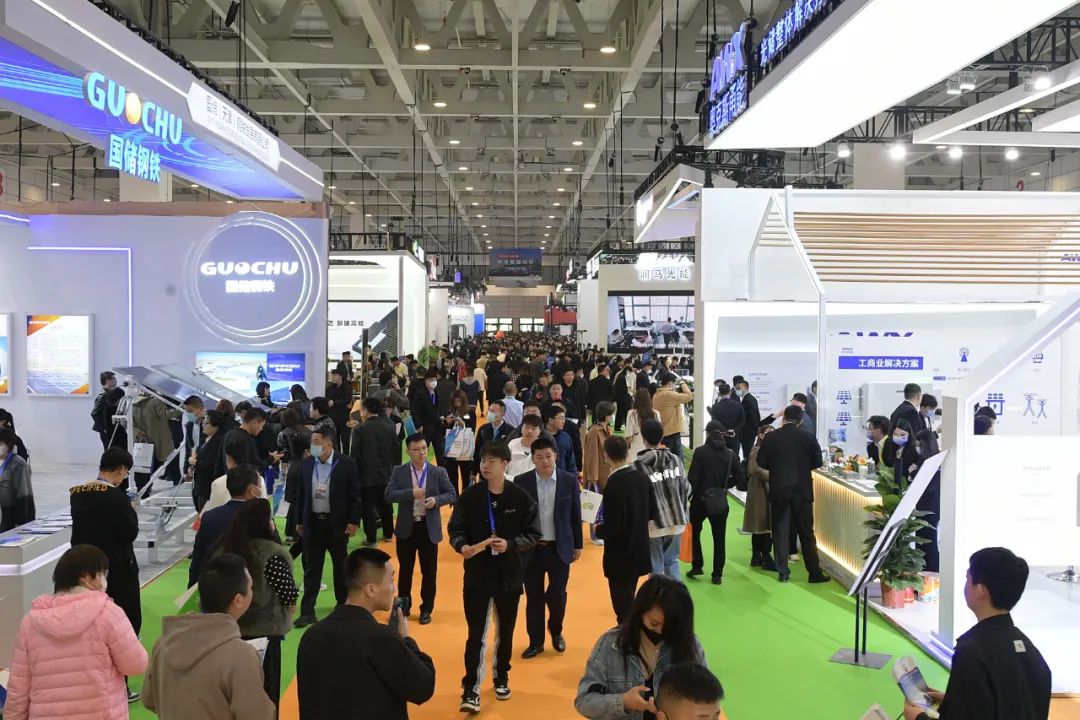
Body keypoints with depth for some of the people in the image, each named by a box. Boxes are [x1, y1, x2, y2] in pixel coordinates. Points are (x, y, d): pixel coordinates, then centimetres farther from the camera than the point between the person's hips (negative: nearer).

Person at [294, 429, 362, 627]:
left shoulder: (346, 464, -9)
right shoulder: (307, 463, 2)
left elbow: (354, 495, -7)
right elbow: (302, 494, 9)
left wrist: (353, 521, -10)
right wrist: (300, 521, 9)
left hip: (337, 523, -3)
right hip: (313, 522, 3)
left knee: (340, 565, 12)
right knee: (311, 568, 4)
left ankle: (343, 603, 28)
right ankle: (307, 611, 7)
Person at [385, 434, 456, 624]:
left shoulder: (439, 472, -2)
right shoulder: (399, 472, -2)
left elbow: (452, 494, -1)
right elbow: (388, 495, -10)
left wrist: (437, 500, -20)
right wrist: (410, 493, -23)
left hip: (429, 528, 0)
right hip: (406, 528, 0)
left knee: (429, 572, 7)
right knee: (405, 570, 12)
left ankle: (426, 609, 22)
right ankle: (403, 607, 27)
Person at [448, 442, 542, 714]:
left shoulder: (521, 497, -9)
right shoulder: (469, 496, -6)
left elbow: (533, 534, -4)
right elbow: (456, 529, -1)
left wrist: (510, 544, -20)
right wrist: (462, 546, -21)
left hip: (509, 574, 1)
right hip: (477, 573, -1)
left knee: (506, 631, 17)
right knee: (476, 633, -2)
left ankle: (501, 678, 37)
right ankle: (471, 689, 6)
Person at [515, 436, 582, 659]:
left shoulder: (570, 481, -4)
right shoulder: (521, 482, -5)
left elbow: (575, 515, 3)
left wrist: (578, 545, 6)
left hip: (560, 548, 0)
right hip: (531, 549, 0)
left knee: (557, 595, 6)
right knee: (533, 597, 8)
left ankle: (556, 632, 33)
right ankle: (536, 642, 23)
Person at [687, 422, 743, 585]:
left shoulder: (700, 451, -11)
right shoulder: (730, 453, -1)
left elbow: (693, 477, -14)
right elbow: (739, 477, -2)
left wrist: (694, 492, 1)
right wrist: (723, 485, 10)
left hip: (700, 499, -2)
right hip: (720, 502, 2)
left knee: (694, 532, 19)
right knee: (719, 538, 9)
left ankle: (697, 567, 17)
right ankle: (717, 574, 10)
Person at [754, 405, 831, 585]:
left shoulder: (770, 437, -5)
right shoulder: (809, 437, -6)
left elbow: (761, 462, -2)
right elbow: (817, 462, -1)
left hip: (778, 490, 0)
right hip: (802, 490, 0)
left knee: (780, 531, 8)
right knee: (806, 532, 8)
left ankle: (783, 572, 9)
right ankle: (815, 572, 11)